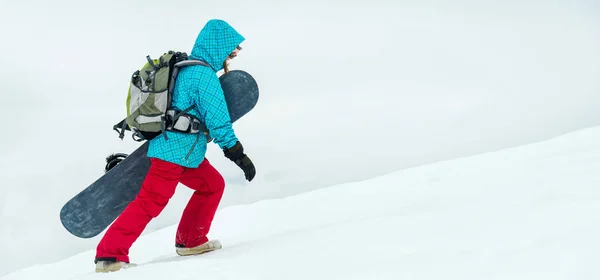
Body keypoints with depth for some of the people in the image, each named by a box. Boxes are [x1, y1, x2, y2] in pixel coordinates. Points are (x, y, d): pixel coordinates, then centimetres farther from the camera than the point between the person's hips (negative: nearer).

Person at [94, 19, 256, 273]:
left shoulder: (185, 68, 16)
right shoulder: (205, 75, -15)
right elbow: (217, 120, -16)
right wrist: (238, 154, -8)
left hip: (184, 150, 10)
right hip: (175, 151, -10)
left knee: (213, 185, 20)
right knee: (150, 202, -13)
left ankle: (191, 241, 24)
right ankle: (109, 256, -15)